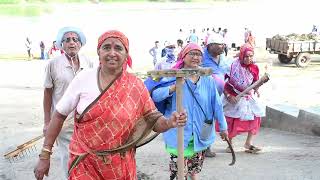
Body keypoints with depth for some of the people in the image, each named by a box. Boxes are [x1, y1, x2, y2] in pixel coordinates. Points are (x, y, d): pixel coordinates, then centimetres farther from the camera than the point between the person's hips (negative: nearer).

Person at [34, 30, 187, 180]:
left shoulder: (136, 86, -6)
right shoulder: (83, 78, -7)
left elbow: (154, 121, 0)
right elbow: (59, 116, -1)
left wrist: (170, 122, -23)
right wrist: (45, 155, -2)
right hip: (85, 164, -1)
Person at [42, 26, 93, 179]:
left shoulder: (88, 63, 3)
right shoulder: (53, 64, -5)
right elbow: (47, 93, 0)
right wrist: (47, 121, -1)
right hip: (63, 121, -2)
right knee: (68, 158, 3)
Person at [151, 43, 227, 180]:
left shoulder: (208, 80, 0)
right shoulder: (173, 77, -7)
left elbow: (216, 104, 5)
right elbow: (154, 95, -15)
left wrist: (223, 127, 10)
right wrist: (173, 88, -28)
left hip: (200, 135, 3)